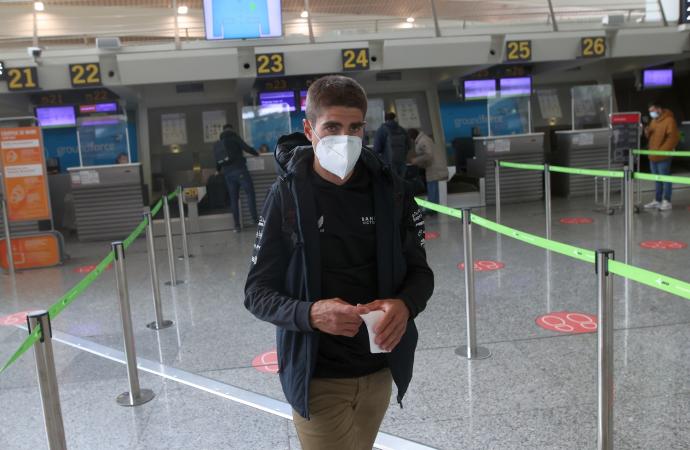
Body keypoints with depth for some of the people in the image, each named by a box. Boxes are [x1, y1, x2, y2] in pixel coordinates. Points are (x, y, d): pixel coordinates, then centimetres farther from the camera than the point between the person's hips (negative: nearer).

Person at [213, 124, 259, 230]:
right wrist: (256, 153, 12)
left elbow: (217, 162, 19)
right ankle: (255, 219, -13)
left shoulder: (216, 145, 19)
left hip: (227, 173, 5)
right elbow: (246, 148, -4)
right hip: (239, 169, -5)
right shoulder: (234, 138, 4)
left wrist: (220, 170, 36)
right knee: (250, 193, -4)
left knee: (233, 198, 7)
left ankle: (237, 225, 4)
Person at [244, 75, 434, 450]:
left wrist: (405, 305, -21)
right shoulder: (286, 197, -12)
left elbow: (419, 271, 2)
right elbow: (257, 293, -9)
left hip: (379, 370, 4)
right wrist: (311, 314, -28)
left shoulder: (389, 189, -5)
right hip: (317, 377, -3)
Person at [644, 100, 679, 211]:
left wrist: (662, 150, -21)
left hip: (663, 157, -8)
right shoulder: (654, 120, 16)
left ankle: (666, 201, 5)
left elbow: (673, 137, -18)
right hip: (653, 156, 8)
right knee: (657, 179, 14)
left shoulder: (669, 120, -11)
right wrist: (647, 132, 2)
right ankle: (657, 200, 22)